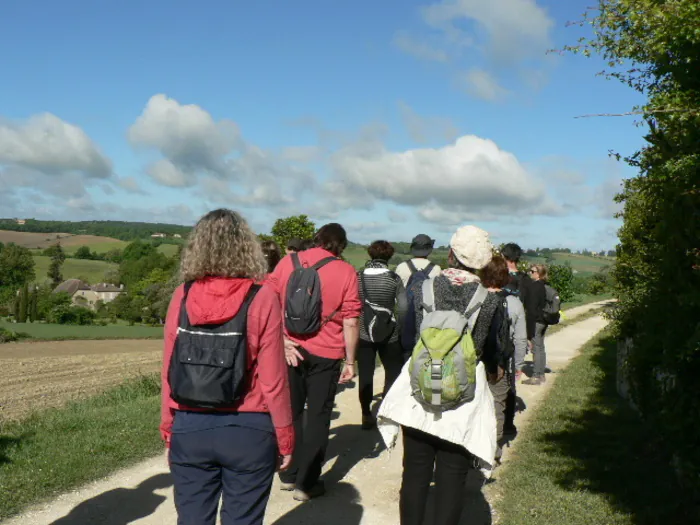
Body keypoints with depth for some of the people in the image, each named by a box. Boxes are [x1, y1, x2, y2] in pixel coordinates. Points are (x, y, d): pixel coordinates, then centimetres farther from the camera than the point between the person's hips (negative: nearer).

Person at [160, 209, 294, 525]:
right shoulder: (262, 300, -11)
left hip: (190, 429, 3)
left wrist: (168, 427, 12)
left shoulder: (182, 297, -4)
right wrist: (285, 438, 1)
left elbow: (169, 372, -1)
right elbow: (273, 380, -10)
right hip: (248, 432, -2)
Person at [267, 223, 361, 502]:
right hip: (325, 354, -3)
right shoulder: (345, 271, -6)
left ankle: (289, 474, 27)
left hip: (290, 350, 3)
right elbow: (350, 322, -8)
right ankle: (306, 483, 13)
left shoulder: (287, 262, 2)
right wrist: (350, 361, -1)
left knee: (291, 412, 17)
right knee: (318, 417, 9)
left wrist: (283, 340, -2)